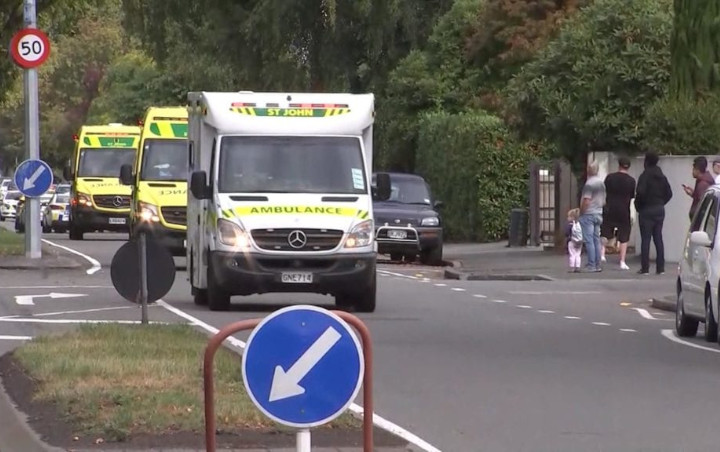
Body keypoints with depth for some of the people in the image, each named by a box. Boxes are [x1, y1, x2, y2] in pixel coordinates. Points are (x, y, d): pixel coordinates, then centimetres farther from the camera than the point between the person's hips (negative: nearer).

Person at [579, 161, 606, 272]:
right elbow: (604, 201, 17)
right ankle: (597, 265, 11)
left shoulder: (589, 183, -15)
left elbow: (586, 201, -18)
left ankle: (591, 265, -10)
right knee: (596, 240, 10)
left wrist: (581, 212, -9)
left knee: (589, 240, -7)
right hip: (598, 213, 8)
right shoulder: (601, 182, 10)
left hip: (588, 214, -8)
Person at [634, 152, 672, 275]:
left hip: (646, 210, -6)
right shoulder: (662, 177, 8)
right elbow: (669, 193, 9)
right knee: (658, 239, 8)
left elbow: (640, 192, -21)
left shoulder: (645, 176, -12)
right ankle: (660, 268, 7)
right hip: (660, 210, 6)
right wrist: (661, 203, 14)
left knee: (645, 239, -3)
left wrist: (638, 205, -6)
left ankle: (645, 268, -5)